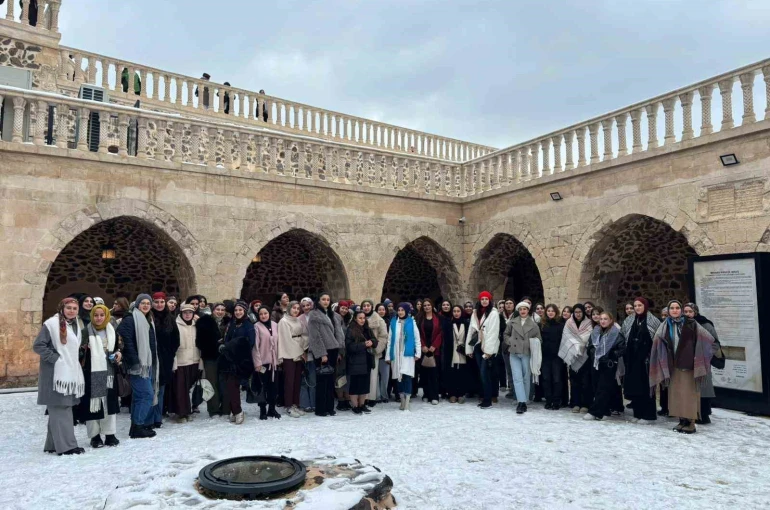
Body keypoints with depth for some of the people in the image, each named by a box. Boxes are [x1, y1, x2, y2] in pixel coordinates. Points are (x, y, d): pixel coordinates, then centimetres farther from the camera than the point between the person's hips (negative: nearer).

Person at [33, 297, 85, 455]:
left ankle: (54, 444, 19)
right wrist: (55, 358, -17)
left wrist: (73, 361, 13)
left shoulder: (77, 325, 13)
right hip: (56, 373, -8)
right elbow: (38, 346, -13)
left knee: (64, 408, 11)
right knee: (59, 408, -5)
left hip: (71, 372, 8)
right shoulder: (51, 323, -10)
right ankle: (66, 445, -3)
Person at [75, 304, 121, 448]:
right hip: (91, 373, -4)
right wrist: (83, 349, -27)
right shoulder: (86, 332, -5)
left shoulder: (112, 331, 9)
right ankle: (95, 436, 11)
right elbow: (79, 352, -6)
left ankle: (110, 434, 16)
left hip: (108, 372, 4)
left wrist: (118, 353, 3)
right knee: (92, 403, 0)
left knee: (110, 402, 7)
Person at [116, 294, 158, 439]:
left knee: (139, 395, 12)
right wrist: (135, 361, -23)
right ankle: (138, 426, -3)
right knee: (147, 394, -11)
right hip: (139, 364, -9)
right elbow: (127, 342, -19)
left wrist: (154, 362, 15)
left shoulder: (149, 321, 18)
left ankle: (137, 426, 17)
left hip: (149, 363, 9)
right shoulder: (130, 320, -9)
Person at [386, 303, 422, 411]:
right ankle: (402, 401, 17)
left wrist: (418, 352, -2)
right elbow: (390, 339, 8)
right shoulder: (393, 322, 8)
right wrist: (388, 355, 6)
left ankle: (407, 403, -8)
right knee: (399, 377, 7)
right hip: (396, 354, 2)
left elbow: (417, 338, 4)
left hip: (408, 353, -2)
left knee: (407, 376, -10)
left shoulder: (411, 322, 3)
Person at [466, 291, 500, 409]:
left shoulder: (493, 313, -6)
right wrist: (469, 348, 10)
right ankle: (487, 396, 16)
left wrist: (488, 350, -18)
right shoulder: (475, 313, 13)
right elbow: (471, 330, 12)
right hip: (478, 346, 6)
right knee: (482, 373, 8)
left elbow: (493, 332, -13)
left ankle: (488, 400, -2)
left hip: (488, 348, -6)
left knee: (485, 373, -9)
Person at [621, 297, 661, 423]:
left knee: (646, 386, -1)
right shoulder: (629, 321, 12)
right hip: (632, 358, 5)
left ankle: (648, 415, 7)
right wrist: (625, 357, 9)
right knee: (633, 385, 7)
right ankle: (637, 413, 16)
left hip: (645, 358, -5)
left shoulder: (653, 321, -2)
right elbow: (623, 339, 14)